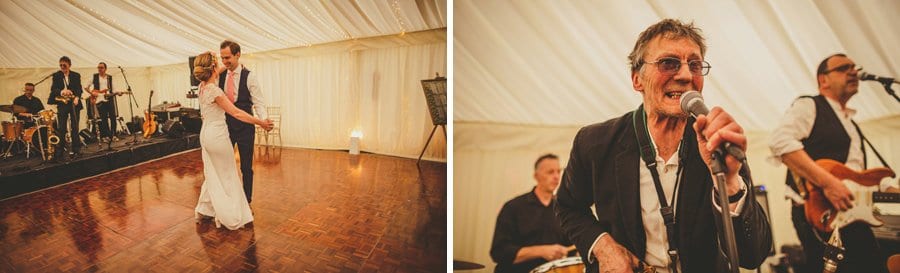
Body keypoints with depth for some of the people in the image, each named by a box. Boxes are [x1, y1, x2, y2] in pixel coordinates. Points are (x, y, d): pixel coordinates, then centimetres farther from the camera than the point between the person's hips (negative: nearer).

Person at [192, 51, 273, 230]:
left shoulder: (203, 86, 3)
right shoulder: (214, 90, -22)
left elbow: (213, 74, 27)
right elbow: (236, 113, -22)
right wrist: (261, 123, -18)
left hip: (206, 134, 9)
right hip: (217, 136, -9)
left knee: (212, 174, 20)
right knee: (227, 176, 3)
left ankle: (203, 210, 30)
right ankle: (229, 217, 11)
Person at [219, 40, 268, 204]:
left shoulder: (249, 76, -8)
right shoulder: (220, 76, 3)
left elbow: (258, 102, -12)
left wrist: (264, 120, -29)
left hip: (245, 128, -3)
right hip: (226, 127, 4)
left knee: (246, 167, 6)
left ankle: (247, 202, 21)